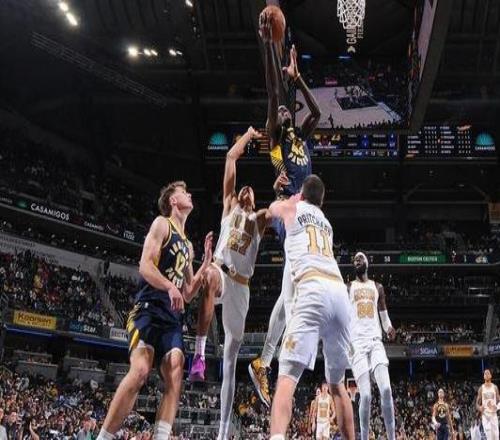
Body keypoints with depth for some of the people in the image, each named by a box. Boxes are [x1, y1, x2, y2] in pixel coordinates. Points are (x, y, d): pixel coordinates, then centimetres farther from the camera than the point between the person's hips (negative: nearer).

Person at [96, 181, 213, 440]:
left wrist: (206, 262, 18)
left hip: (172, 317, 8)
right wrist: (170, 287, -25)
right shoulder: (162, 224, 4)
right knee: (140, 371, -24)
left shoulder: (187, 246, 27)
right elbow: (145, 266, -9)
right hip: (150, 309, -8)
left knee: (175, 378, -10)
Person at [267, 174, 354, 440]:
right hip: (340, 293, 5)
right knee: (337, 382, 19)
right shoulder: (325, 222, 33)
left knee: (287, 374, -15)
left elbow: (271, 210, 44)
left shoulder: (291, 207, 21)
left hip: (314, 290, -5)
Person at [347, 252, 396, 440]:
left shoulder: (377, 287, 19)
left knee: (386, 389, -16)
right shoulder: (348, 288, 12)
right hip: (357, 342, -2)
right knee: (365, 395, -14)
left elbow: (384, 315, 19)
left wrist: (389, 328, -4)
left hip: (376, 341, 2)